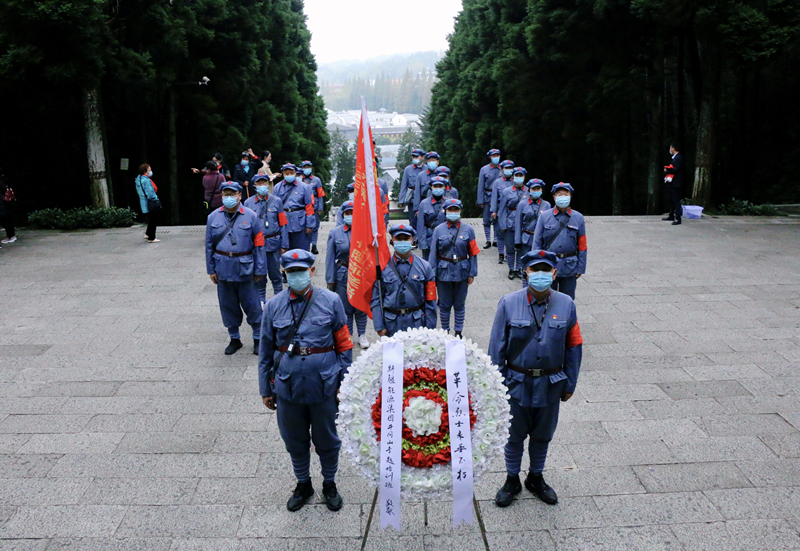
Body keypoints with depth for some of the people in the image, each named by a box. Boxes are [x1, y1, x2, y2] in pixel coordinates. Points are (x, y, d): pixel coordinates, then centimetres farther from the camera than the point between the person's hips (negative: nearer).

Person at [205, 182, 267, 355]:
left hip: (245, 269, -3)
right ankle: (234, 339, 27)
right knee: (228, 306, 12)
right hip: (223, 269, 3)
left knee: (252, 305, 2)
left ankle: (258, 339, 18)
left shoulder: (251, 217, -3)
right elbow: (209, 245, 9)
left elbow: (259, 245, -3)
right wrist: (211, 270, 6)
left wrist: (260, 270, -5)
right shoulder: (213, 217, 5)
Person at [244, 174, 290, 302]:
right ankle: (261, 300, 25)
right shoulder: (248, 203, 2)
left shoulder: (277, 201, 1)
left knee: (275, 273, 8)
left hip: (273, 243, -1)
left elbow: (283, 224, 2)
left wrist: (284, 245, -2)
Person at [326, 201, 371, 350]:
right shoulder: (335, 233, -1)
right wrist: (330, 279, 1)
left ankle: (362, 335, 27)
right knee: (345, 307, 9)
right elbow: (330, 257, 3)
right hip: (343, 275, 1)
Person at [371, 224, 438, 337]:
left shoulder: (424, 267, 3)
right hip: (392, 324, 0)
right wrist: (379, 327, -3)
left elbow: (430, 301, 4)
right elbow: (375, 299, 2)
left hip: (417, 323, 0)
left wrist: (430, 328, 0)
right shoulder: (383, 267, 0)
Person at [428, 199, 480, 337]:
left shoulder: (467, 230, -1)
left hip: (462, 273, 0)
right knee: (444, 305, 10)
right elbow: (433, 254, -1)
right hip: (444, 273, 0)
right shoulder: (439, 230, -2)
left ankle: (458, 332, 24)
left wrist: (472, 273, -3)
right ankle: (445, 331, 25)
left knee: (459, 305, 11)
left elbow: (473, 253, 0)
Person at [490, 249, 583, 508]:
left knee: (542, 435, 18)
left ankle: (536, 478, 41)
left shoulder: (566, 305, -6)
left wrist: (569, 384, 4)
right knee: (514, 435, 14)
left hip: (551, 385, 2)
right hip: (517, 383, -2)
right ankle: (512, 480, 35)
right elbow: (496, 348, -6)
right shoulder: (508, 304, -11)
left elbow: (574, 346, 2)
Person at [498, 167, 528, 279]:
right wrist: (502, 225, -4)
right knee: (510, 248, 5)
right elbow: (502, 209, 3)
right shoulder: (506, 191, 3)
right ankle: (512, 269, 18)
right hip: (510, 224, 0)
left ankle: (519, 269, 17)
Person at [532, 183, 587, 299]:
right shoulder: (544, 216, 0)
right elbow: (537, 243, 1)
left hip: (569, 267, 1)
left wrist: (580, 268, 2)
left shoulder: (578, 218, 3)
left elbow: (582, 245, 5)